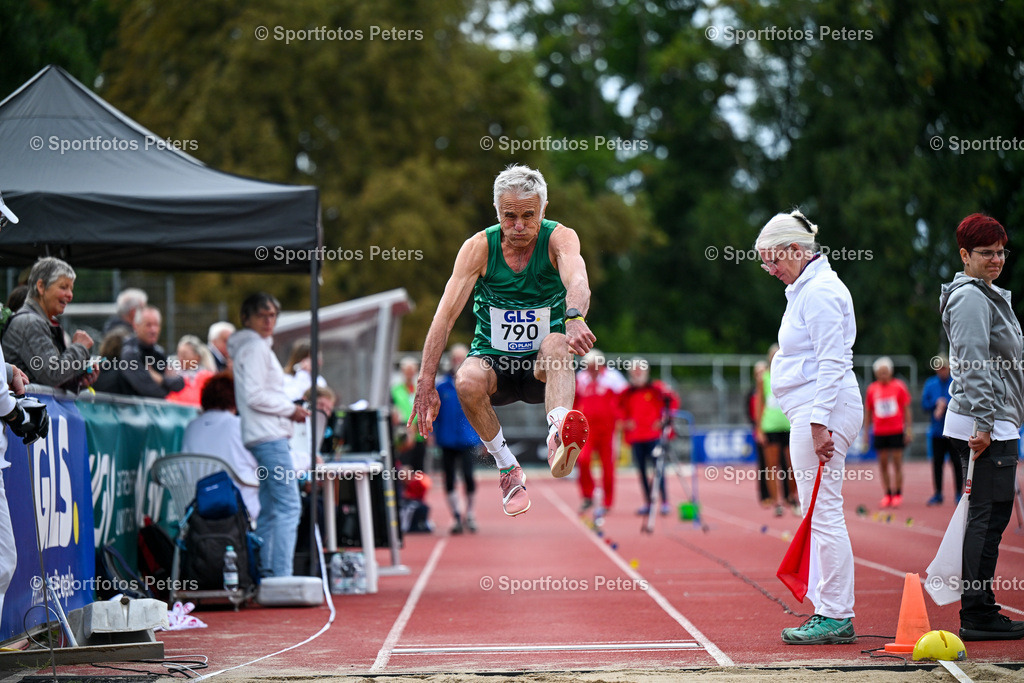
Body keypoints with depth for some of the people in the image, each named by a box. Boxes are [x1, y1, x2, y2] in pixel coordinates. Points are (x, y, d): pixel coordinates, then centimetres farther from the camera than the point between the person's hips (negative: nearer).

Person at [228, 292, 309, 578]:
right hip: (269, 437, -11)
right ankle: (281, 576, -17)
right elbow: (255, 396, -18)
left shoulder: (258, 347, 21)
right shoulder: (255, 347, -10)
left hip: (260, 437, 11)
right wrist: (291, 409, -9)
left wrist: (289, 409, 15)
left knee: (268, 509, 11)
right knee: (288, 506, -13)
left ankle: (264, 574, 12)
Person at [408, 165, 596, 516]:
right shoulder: (479, 247, -8)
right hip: (494, 361, 1)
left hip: (543, 368, -1)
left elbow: (577, 280, -34)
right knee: (467, 381, -32)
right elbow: (446, 314, -15)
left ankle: (558, 435, -59)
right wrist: (425, 383, -24)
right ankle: (507, 468, -14)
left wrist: (574, 318, -58)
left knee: (557, 343, -35)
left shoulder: (559, 238, -11)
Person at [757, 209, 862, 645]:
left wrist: (820, 422, -22)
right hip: (813, 414, 11)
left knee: (823, 513, -9)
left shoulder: (820, 292, -12)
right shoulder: (807, 289, 20)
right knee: (819, 515, 11)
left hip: (822, 411, -11)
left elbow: (832, 363, -19)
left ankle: (836, 617, -6)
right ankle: (829, 611, 14)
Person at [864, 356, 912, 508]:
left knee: (897, 462, -2)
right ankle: (887, 494, 9)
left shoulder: (899, 386, 0)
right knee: (883, 464, 2)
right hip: (879, 432, 2)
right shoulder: (872, 389, 6)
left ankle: (898, 494, 3)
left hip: (897, 431, -2)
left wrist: (909, 429, -3)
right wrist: (866, 432, 10)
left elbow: (907, 409, 3)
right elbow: (868, 412, 13)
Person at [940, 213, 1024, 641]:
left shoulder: (988, 296, 22)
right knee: (989, 516, -10)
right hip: (985, 424, -11)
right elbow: (973, 365, -18)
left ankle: (979, 611, 14)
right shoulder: (971, 298, -11)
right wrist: (983, 423, -22)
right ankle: (976, 615, -9)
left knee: (987, 516, 10)